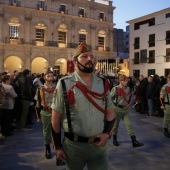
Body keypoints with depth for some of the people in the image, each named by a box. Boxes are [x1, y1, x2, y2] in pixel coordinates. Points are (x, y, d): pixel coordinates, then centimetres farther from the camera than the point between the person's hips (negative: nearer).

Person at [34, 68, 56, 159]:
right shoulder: (40, 89, -3)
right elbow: (38, 104, 2)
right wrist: (38, 116, 3)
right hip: (45, 113, 1)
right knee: (46, 132, 15)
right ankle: (47, 149, 33)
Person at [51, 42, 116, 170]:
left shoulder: (103, 84, 2)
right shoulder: (65, 84, -9)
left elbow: (110, 112, 10)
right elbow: (56, 117, -5)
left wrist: (107, 133, -6)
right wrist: (58, 147, -4)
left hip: (99, 145, 3)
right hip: (73, 145, -2)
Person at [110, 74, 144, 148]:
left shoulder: (128, 89, 3)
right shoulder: (115, 89, -14)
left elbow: (130, 98, 15)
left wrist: (128, 105, -2)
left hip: (125, 110, 4)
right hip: (117, 109, -4)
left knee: (129, 125, 2)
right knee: (115, 125, 11)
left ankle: (134, 141, 3)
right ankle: (114, 139, 31)